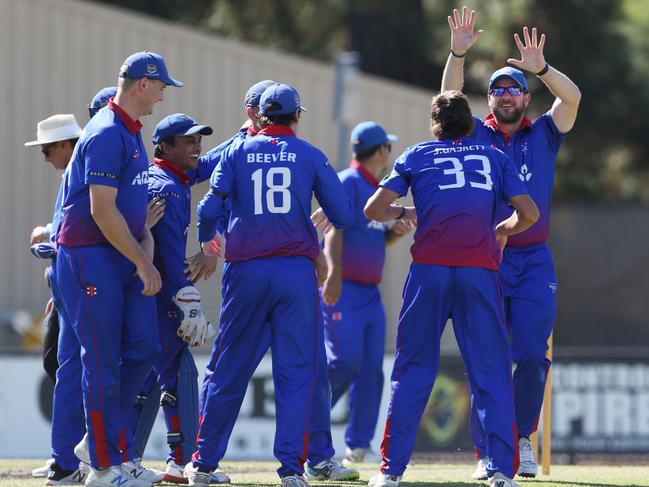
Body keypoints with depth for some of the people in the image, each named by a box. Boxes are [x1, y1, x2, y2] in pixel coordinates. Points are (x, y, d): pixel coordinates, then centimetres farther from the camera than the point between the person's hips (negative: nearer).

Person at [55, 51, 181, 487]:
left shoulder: (132, 135, 16)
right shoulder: (107, 135, -16)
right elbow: (102, 211, -21)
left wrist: (147, 245, 3)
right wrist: (142, 263, -17)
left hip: (125, 257, 9)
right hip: (91, 257, -9)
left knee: (144, 348, 4)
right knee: (104, 361, -4)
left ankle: (98, 441, 15)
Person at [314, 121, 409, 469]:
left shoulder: (376, 190, 19)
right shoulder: (348, 183, -8)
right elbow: (334, 228, -21)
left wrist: (396, 232, 6)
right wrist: (334, 273, -36)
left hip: (371, 294, 9)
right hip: (342, 292, -9)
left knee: (371, 372, 3)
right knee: (344, 363, -17)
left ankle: (358, 446, 6)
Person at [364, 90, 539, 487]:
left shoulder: (417, 156, 15)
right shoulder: (495, 158, 17)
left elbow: (374, 210, 7)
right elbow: (529, 214, 9)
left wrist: (402, 213, 28)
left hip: (429, 268, 0)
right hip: (481, 270, 0)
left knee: (413, 369, 7)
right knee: (492, 372, 3)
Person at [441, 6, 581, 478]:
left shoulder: (544, 135, 9)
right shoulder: (475, 134, 9)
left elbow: (572, 98, -6)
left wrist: (542, 68, -23)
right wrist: (458, 53, -19)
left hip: (533, 262, 0)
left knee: (531, 356, -6)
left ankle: (522, 438, 13)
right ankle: (487, 453, 0)